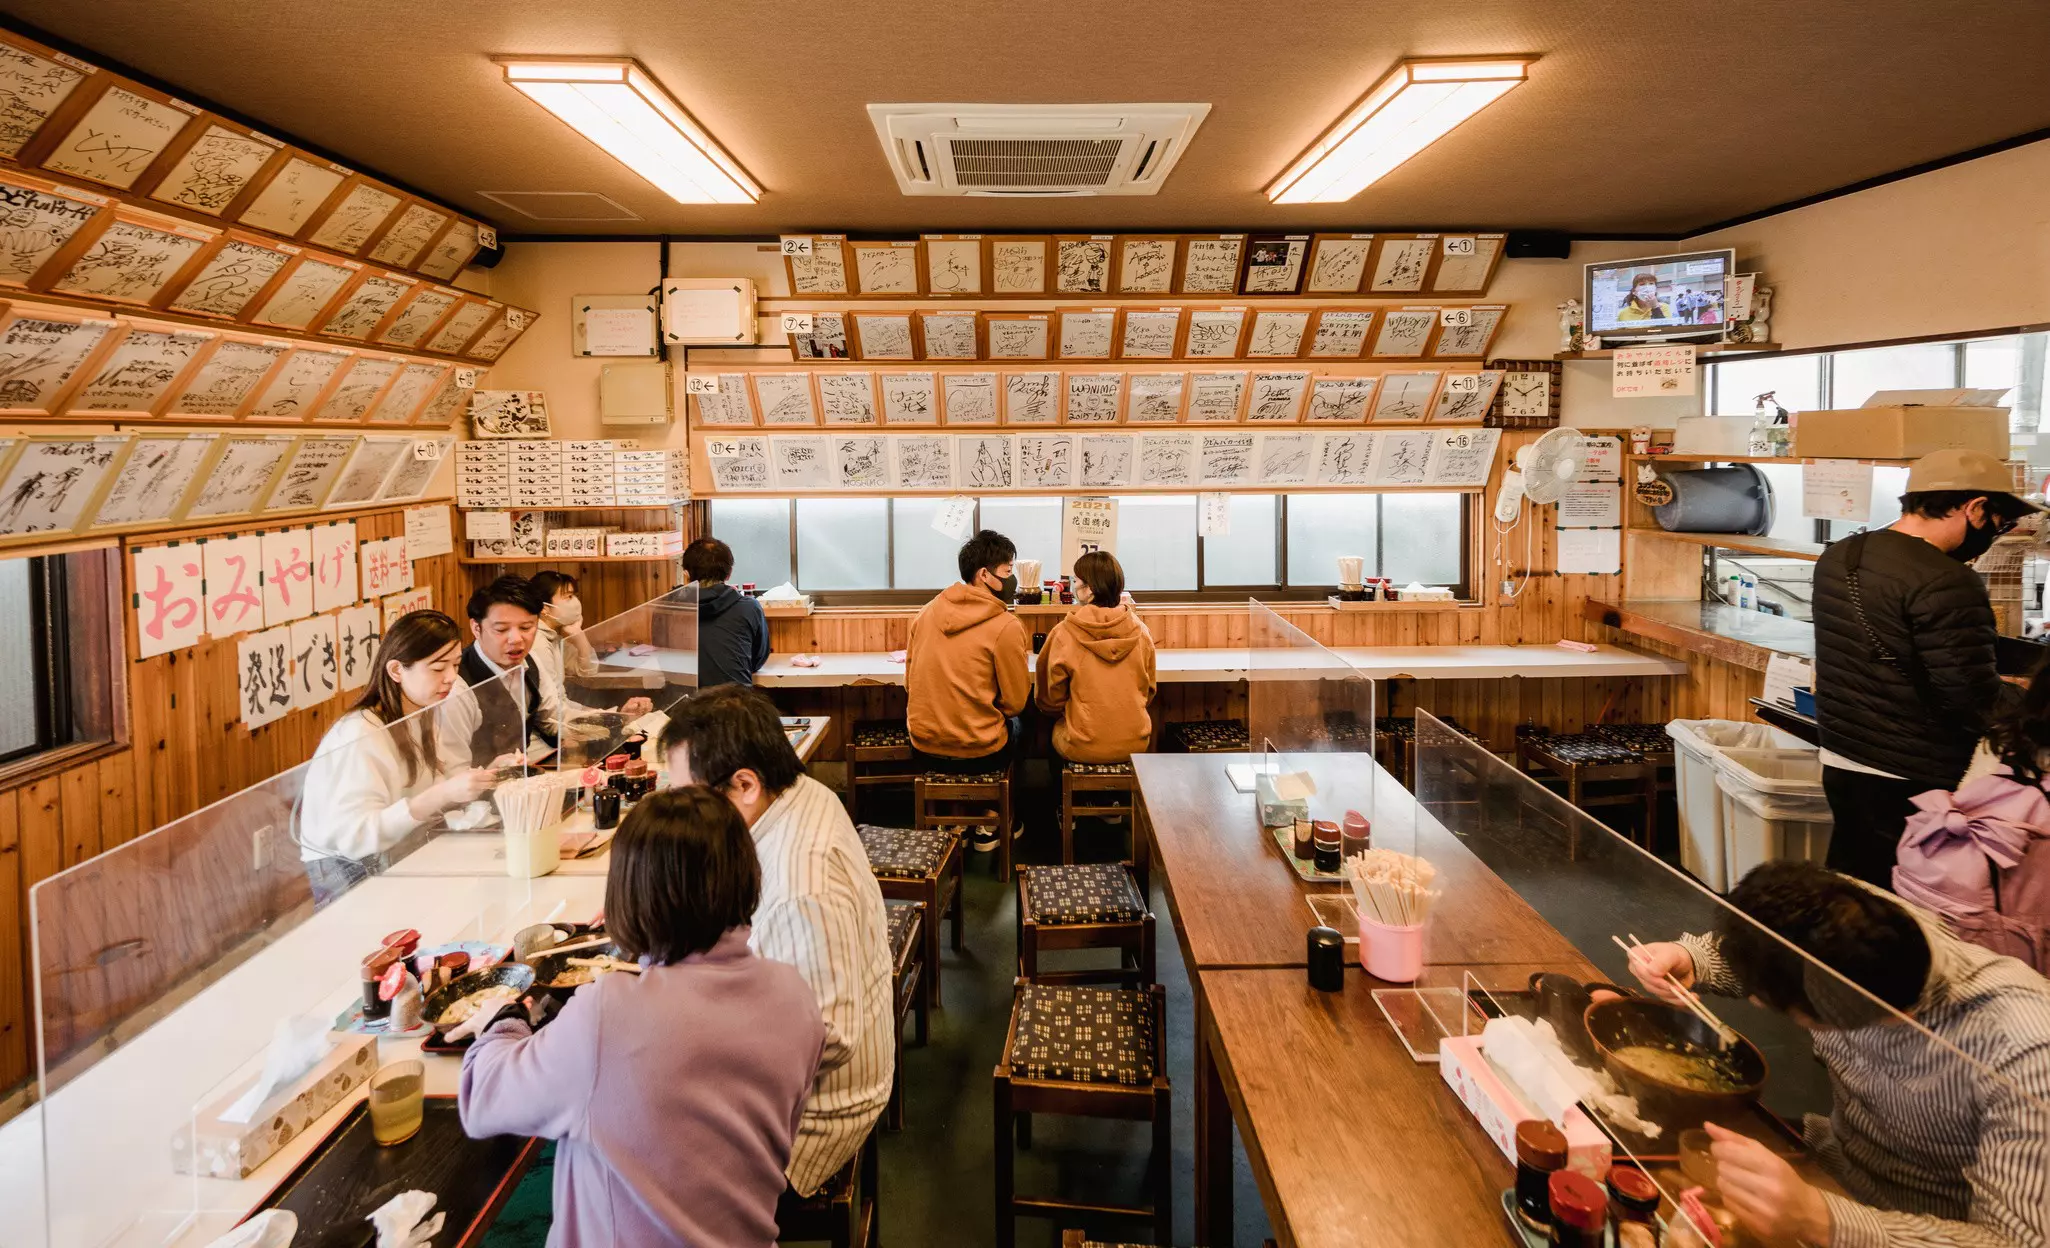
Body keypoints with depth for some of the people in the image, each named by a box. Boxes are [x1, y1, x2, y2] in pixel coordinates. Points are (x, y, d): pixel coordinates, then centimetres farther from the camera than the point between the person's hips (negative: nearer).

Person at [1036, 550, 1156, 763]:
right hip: (1135, 744, 3)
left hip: (1083, 749, -3)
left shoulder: (1063, 634, -12)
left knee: (1057, 730, 28)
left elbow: (1049, 700, -1)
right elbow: (1147, 691, 10)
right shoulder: (1140, 632, -4)